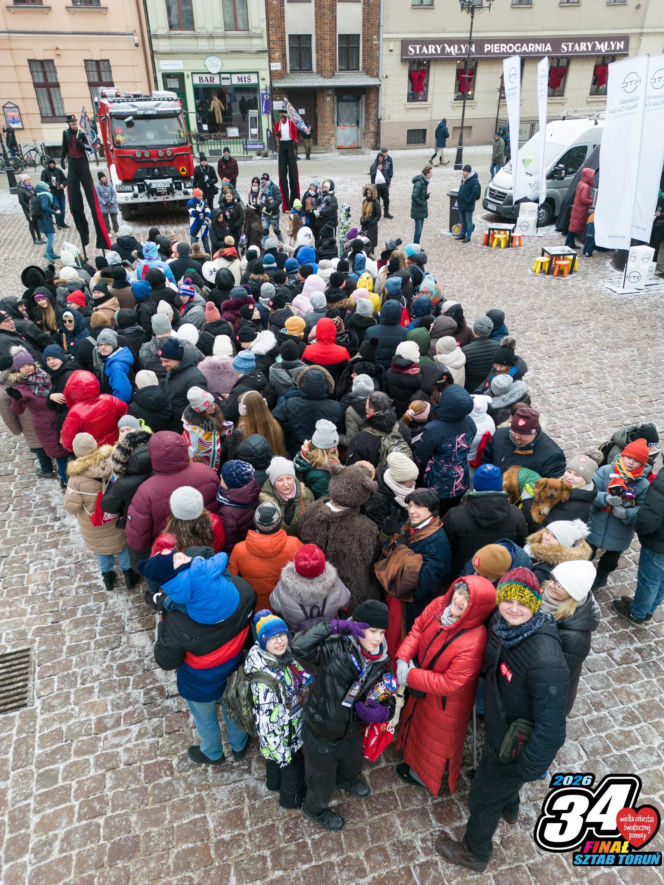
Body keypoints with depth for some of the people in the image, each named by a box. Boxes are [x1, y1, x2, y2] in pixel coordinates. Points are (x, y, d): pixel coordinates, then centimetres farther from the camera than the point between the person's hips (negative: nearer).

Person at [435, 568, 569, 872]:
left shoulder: (545, 662, -41)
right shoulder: (500, 624, -19)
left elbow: (551, 726, -31)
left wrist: (529, 769, -20)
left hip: (515, 745, -6)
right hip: (499, 727, 7)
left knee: (482, 796, 18)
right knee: (497, 771, 36)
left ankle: (474, 854, 50)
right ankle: (509, 809, 70)